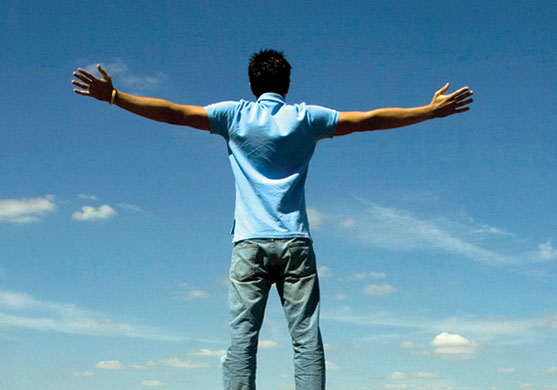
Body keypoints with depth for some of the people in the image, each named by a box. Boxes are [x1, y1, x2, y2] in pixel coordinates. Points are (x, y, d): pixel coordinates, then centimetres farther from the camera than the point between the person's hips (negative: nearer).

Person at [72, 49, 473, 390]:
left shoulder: (235, 115, 9)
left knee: (241, 340, -5)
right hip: (295, 244, 1)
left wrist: (112, 96, 14)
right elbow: (369, 119, 12)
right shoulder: (305, 117, 10)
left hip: (249, 244, 0)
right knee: (307, 340, -2)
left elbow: (173, 112, 7)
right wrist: (432, 110, 21)